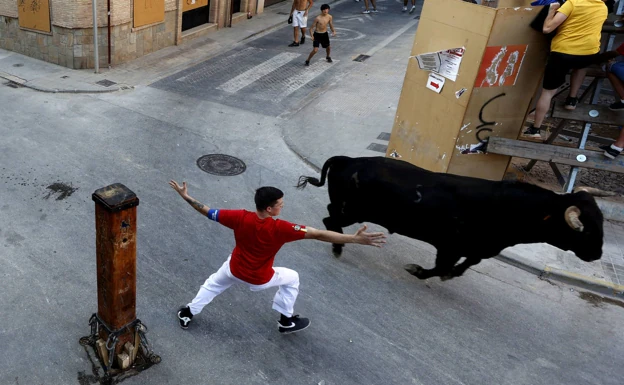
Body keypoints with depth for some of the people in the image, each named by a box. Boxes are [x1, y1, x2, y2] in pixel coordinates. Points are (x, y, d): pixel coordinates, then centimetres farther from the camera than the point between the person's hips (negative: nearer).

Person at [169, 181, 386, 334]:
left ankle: (187, 314, 45)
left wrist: (185, 197, -2)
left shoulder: (241, 217, -26)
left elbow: (209, 212, -16)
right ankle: (286, 322, 32)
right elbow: (319, 235, -37)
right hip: (260, 279, -3)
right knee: (291, 278, 23)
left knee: (212, 285, 34)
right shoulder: (280, 228, -33)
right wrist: (355, 239, -37)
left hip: (234, 270, 3)